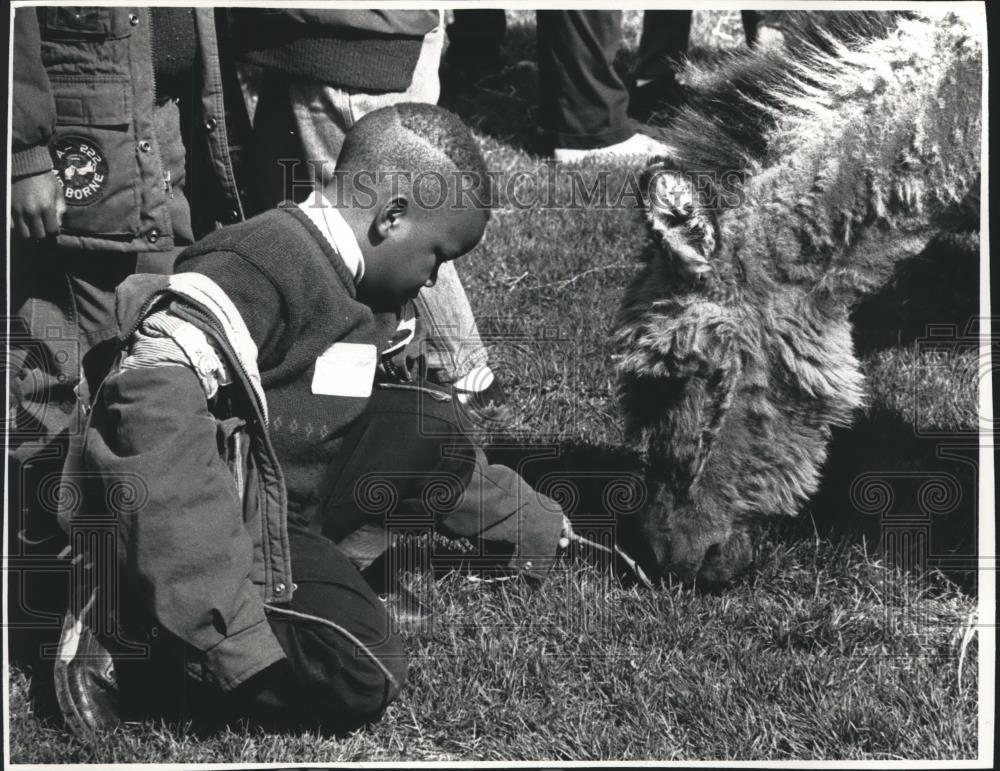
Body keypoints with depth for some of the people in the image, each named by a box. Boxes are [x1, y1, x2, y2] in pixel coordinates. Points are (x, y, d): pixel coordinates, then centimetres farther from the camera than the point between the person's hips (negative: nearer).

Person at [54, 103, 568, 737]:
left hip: (281, 515, 9)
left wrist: (537, 527, 23)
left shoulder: (363, 296, 11)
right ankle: (124, 637, -13)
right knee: (362, 675, -25)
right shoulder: (265, 265, -19)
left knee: (426, 427, 0)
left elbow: (434, 456, 25)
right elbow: (153, 403, -35)